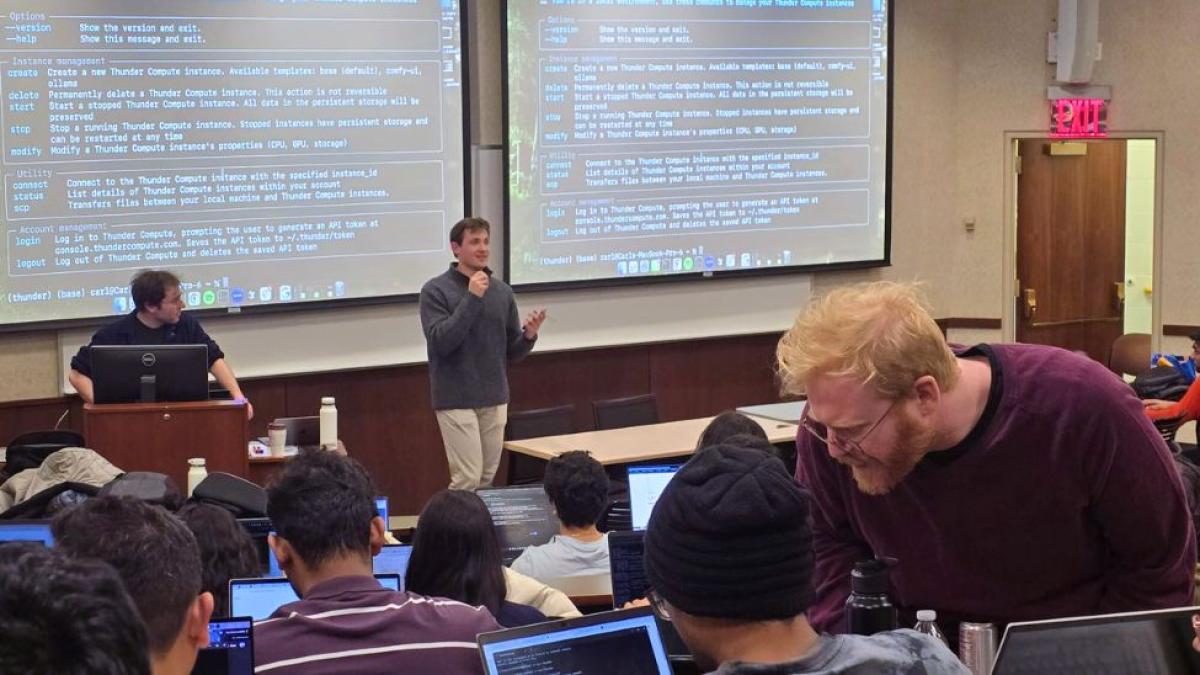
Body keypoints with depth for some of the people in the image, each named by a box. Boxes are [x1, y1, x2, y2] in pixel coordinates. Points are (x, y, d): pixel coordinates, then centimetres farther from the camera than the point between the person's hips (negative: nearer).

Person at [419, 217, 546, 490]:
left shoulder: (502, 291, 8)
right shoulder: (435, 290, -7)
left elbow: (512, 353, 11)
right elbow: (441, 342, -20)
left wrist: (529, 335, -11)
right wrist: (472, 298, -23)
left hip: (494, 400, 6)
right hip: (456, 399, -5)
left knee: (486, 478, 8)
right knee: (467, 478, -9)